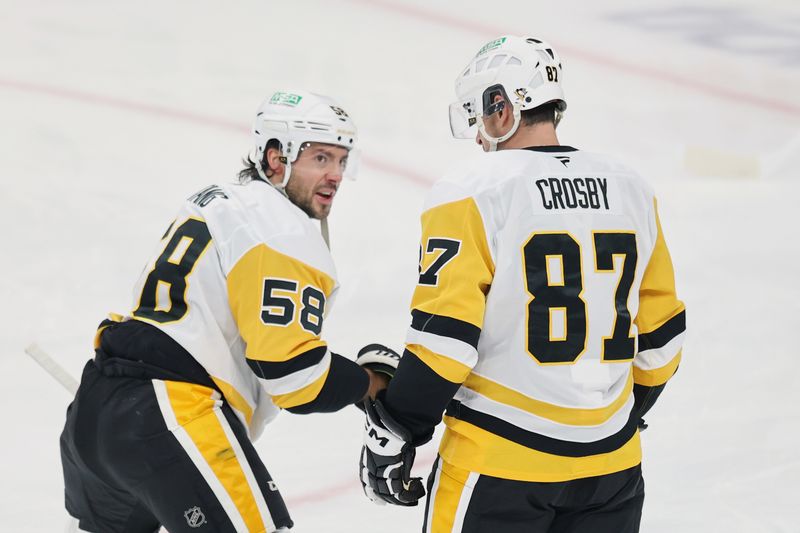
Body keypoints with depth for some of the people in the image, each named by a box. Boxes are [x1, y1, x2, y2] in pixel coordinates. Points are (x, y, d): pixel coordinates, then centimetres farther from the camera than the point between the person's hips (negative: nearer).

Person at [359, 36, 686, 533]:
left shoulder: (471, 193, -10)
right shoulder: (632, 191, 7)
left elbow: (444, 336, -15)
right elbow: (660, 336, 12)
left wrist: (389, 437, -5)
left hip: (498, 466, -5)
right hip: (611, 464, 5)